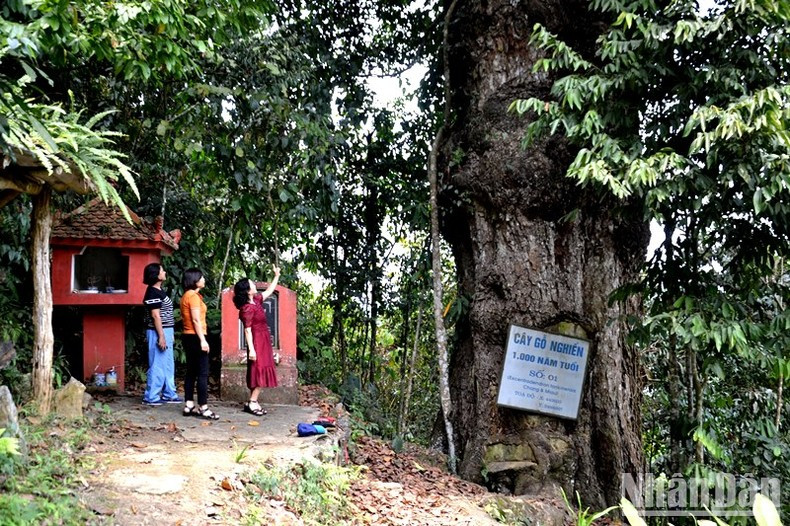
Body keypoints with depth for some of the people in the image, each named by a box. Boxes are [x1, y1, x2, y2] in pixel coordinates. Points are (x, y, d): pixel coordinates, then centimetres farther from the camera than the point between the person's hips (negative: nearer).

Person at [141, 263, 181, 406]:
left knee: (168, 366, 14)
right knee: (157, 366, -4)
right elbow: (155, 315, -19)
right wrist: (161, 336, -21)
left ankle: (169, 394, 21)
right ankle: (151, 397, 2)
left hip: (165, 331, 10)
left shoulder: (159, 291, 15)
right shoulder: (153, 293, -15)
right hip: (158, 332, -10)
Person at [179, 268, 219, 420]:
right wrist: (203, 340, -20)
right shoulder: (193, 296, -13)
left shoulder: (186, 296, 16)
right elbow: (196, 320, -19)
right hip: (195, 337, -10)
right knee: (203, 373, -8)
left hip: (188, 336, 10)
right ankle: (203, 408, -9)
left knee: (191, 372, 11)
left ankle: (189, 406, 14)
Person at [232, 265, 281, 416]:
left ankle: (252, 402, 14)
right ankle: (252, 403, -4)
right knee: (260, 372, -8)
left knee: (261, 373, 10)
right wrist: (251, 349, -23)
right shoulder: (247, 308, -18)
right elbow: (248, 330, -20)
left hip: (264, 342, 9)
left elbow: (269, 291, 24)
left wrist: (276, 276, 24)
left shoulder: (256, 300, 7)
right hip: (257, 342, -9)